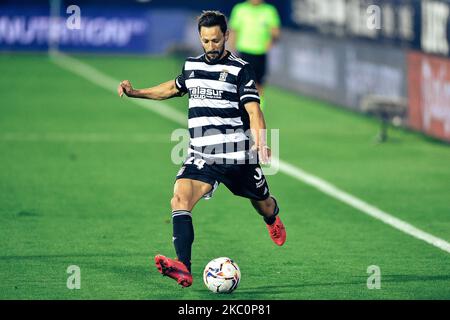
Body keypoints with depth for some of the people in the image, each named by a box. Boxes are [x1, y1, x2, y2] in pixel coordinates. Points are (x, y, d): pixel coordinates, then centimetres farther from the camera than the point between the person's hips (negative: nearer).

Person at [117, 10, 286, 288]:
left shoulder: (240, 69, -6)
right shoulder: (192, 66, 10)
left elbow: (253, 110, -15)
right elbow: (174, 88, 32)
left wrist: (260, 142, -31)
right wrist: (137, 92, 28)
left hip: (238, 156, -3)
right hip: (202, 156, 3)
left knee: (263, 204, 17)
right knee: (180, 198, -23)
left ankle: (273, 219, 59)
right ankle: (183, 268, -34)